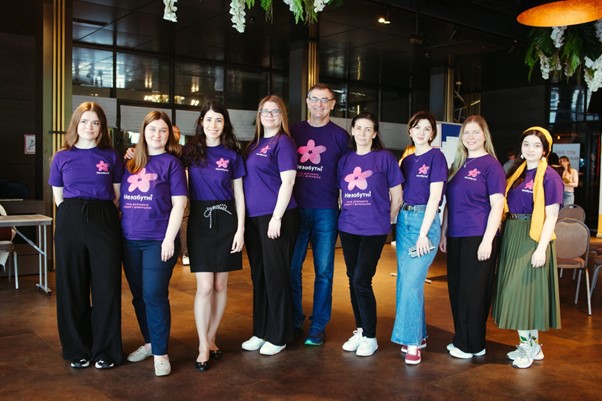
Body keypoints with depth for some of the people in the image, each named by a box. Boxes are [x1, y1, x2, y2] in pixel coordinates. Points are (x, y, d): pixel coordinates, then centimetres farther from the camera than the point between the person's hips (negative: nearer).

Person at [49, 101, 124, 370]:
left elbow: (117, 196, 8)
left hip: (104, 223, -1)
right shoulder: (61, 158, 8)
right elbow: (58, 197, 10)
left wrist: (99, 214, -1)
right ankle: (77, 350, 20)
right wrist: (75, 214, 1)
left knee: (107, 287, -1)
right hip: (70, 224, 1)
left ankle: (106, 350, 13)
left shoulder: (111, 157, 6)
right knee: (72, 288, 5)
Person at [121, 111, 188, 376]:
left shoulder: (171, 162, -1)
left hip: (158, 240, -5)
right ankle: (150, 342, 30)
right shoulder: (131, 163, 13)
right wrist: (119, 230, 8)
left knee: (154, 295, -7)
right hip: (130, 240, 5)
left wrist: (169, 239, -14)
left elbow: (178, 204, -7)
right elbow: (122, 200, 17)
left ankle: (161, 353, 6)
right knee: (138, 295, 13)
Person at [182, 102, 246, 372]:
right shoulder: (190, 151, 5)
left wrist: (240, 229, -2)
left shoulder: (232, 155, 5)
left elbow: (238, 194, 6)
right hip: (200, 220, -1)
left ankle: (211, 338, 23)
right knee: (204, 287, -6)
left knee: (220, 285, 7)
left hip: (226, 220, 1)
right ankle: (203, 346, 7)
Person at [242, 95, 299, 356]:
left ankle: (278, 336, 12)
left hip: (276, 217, -7)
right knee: (258, 275, 13)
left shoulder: (283, 142, -5)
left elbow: (287, 182, -13)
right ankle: (260, 332, 26)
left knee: (275, 276, 0)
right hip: (253, 218, 7)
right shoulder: (254, 145, 16)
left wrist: (277, 217, -19)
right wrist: (243, 219, 12)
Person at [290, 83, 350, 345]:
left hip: (326, 211, -1)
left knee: (323, 271, 4)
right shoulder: (294, 131, 9)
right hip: (295, 208, 2)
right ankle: (294, 322, 18)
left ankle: (318, 326, 16)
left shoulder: (340, 136, 5)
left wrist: (345, 208, 0)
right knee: (291, 268, 4)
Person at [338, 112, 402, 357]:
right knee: (353, 280, 9)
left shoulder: (385, 158, -2)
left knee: (361, 281, -8)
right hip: (348, 228, 4)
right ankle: (359, 330, 23)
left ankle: (370, 337, 6)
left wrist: (387, 220, 8)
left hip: (374, 229, -4)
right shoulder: (345, 160, 10)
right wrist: (346, 215, 10)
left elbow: (397, 197, 3)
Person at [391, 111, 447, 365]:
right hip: (404, 220, 7)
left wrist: (423, 233, -15)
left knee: (412, 282, -11)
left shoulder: (436, 157, -5)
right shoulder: (407, 160, 14)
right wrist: (398, 221, 6)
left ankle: (412, 342, -2)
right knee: (405, 281, 8)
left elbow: (434, 196, -11)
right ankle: (418, 335, 22)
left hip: (424, 220, -6)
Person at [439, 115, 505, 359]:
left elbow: (497, 205, -10)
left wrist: (487, 240, -16)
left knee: (474, 291, 1)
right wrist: (443, 233, 13)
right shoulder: (458, 165, 14)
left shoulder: (491, 165, -5)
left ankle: (473, 345, 15)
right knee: (456, 289, 12)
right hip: (455, 238, 7)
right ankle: (461, 340, 27)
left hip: (478, 237, -7)